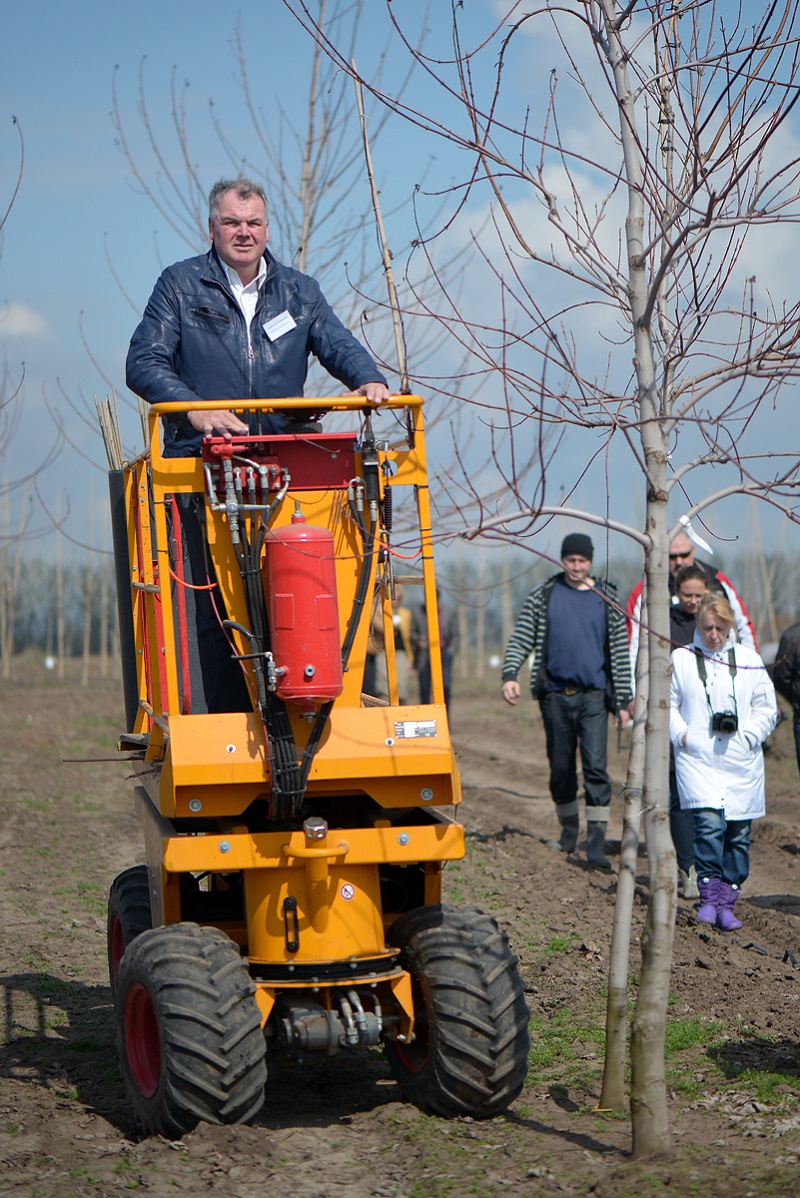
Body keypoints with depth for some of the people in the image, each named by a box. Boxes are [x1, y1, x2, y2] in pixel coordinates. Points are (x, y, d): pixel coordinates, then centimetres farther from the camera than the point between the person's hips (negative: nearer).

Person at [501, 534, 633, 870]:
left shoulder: (606, 599, 6)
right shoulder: (543, 596, 6)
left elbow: (619, 651, 8)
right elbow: (520, 638, 4)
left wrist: (622, 701, 4)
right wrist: (510, 675, -14)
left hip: (593, 696, -1)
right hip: (555, 694, 1)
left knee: (596, 767, -11)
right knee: (561, 766, 9)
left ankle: (596, 841, -13)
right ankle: (568, 827, 27)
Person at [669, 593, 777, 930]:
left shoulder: (749, 661, 8)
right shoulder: (681, 659, 6)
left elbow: (767, 709, 11)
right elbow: (667, 704, 10)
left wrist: (748, 736, -4)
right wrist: (683, 735, -5)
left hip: (741, 761, 2)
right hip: (697, 758, -2)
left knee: (738, 833, 3)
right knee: (709, 823, -19)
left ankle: (726, 903, 12)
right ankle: (709, 896, -11)